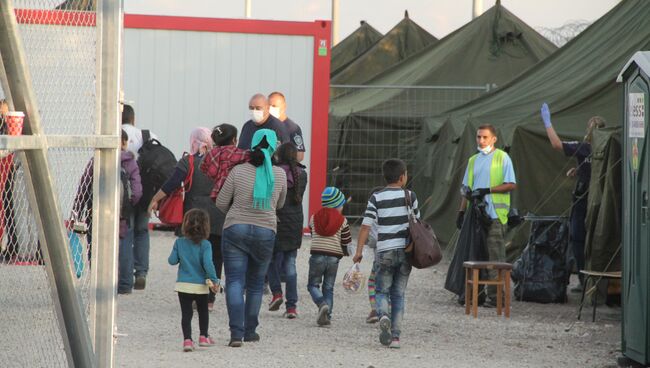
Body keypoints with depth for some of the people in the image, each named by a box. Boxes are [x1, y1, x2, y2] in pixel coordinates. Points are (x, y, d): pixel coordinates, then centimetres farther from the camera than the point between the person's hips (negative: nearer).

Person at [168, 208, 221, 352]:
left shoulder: (179, 242, -3)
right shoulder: (205, 245, -12)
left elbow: (172, 260, -1)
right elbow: (208, 263, -19)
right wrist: (214, 281, -12)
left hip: (183, 285, 1)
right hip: (200, 286, -1)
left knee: (186, 313, 2)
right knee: (203, 312, 20)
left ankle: (187, 339, -11)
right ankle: (203, 337, 27)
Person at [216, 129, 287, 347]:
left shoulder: (238, 171, -6)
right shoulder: (279, 174, -1)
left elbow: (221, 203, 1)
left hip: (236, 229, -2)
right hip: (265, 232, 2)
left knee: (235, 282, -4)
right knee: (255, 284, 16)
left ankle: (236, 333, -17)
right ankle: (250, 331, 21)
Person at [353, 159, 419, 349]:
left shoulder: (376, 198, -2)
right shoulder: (410, 196, 0)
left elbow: (366, 226, -8)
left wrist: (359, 251, -5)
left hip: (385, 252, -1)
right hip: (405, 250, 1)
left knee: (382, 291, 10)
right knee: (398, 294, 9)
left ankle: (384, 317, -22)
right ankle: (395, 335, 4)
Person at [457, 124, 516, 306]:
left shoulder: (502, 158, 0)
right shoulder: (473, 160, 18)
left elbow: (511, 185, -7)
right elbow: (467, 188, 21)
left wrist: (487, 190, -14)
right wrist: (461, 211, 12)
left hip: (495, 214, -6)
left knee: (495, 255, -8)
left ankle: (496, 295, -8)